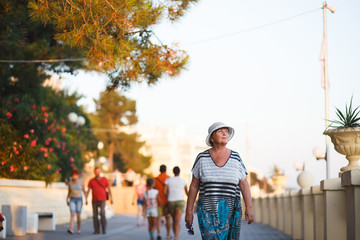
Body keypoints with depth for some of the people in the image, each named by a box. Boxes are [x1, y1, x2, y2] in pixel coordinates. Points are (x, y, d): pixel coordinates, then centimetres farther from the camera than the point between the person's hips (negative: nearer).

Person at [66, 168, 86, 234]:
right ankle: (71, 229, -25)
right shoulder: (70, 183, 1)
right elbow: (69, 192, 9)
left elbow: (84, 191, 0)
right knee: (72, 214, -14)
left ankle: (79, 229, 19)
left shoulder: (81, 182, -4)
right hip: (72, 200, 1)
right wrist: (67, 200, 7)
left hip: (79, 200, -1)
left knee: (78, 215, 2)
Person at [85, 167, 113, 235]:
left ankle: (104, 229, -7)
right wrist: (86, 199, -12)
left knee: (102, 213, -17)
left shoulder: (105, 179, -1)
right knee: (95, 215, -2)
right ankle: (97, 230, 6)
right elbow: (88, 191, -1)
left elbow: (109, 189, -1)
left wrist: (111, 198, -10)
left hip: (102, 200, -2)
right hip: (94, 200, 2)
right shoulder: (91, 181, 3)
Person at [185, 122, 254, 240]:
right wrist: (188, 211, 3)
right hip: (208, 211, -1)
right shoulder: (202, 157, 2)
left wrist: (249, 207, -7)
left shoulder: (235, 157, 3)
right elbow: (194, 186, 4)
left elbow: (244, 184, 3)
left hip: (231, 212, 1)